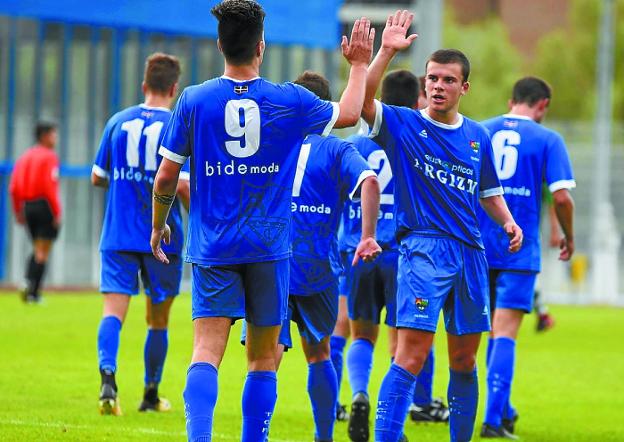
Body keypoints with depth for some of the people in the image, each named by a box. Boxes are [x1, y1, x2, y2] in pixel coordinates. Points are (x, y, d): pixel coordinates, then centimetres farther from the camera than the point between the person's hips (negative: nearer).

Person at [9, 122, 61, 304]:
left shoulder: (24, 157, 12)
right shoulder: (49, 156, -8)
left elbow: (14, 188, 8)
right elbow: (50, 186, -18)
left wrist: (18, 212, 15)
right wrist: (57, 213, -15)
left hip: (28, 206, 6)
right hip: (45, 205, -6)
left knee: (37, 251, 17)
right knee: (43, 252, -3)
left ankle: (29, 284, 2)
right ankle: (33, 291, -12)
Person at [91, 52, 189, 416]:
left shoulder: (118, 122, 5)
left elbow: (97, 177, 11)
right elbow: (182, 184, -15)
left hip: (118, 236, 2)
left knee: (114, 310, -6)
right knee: (158, 319, 12)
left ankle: (108, 375, -31)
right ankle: (151, 395, 22)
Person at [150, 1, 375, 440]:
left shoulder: (194, 100, -4)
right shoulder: (290, 101, -2)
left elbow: (166, 177, 1)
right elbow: (349, 113, 17)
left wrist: (158, 227, 19)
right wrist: (359, 64, 33)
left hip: (212, 248, -1)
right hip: (269, 247, 1)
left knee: (207, 351, -7)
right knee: (263, 358, 10)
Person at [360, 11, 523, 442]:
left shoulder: (477, 136, 14)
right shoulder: (403, 125, 0)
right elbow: (362, 101, -18)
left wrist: (508, 221, 5)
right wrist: (386, 52, -24)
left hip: (471, 252, 5)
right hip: (423, 248, -5)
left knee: (464, 361, 9)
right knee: (412, 354, -16)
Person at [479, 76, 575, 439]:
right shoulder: (547, 140, -3)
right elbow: (561, 196, -11)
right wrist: (569, 237, 5)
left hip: (477, 246, 4)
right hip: (519, 249, -4)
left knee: (494, 330, 18)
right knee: (505, 334, -6)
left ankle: (503, 410, 28)